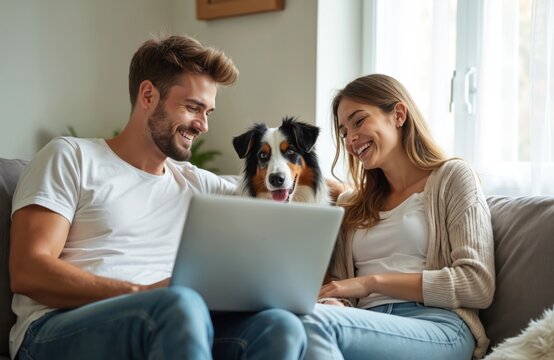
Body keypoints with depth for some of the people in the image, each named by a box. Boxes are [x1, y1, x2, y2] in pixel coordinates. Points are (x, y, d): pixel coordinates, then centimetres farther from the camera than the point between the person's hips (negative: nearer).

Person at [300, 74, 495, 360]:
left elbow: (477, 285, -2)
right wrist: (334, 305, -11)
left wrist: (372, 281, -7)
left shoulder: (452, 177, 10)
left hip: (438, 327, -4)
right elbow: (340, 287, 15)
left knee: (313, 322, -35)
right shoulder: (350, 204, 24)